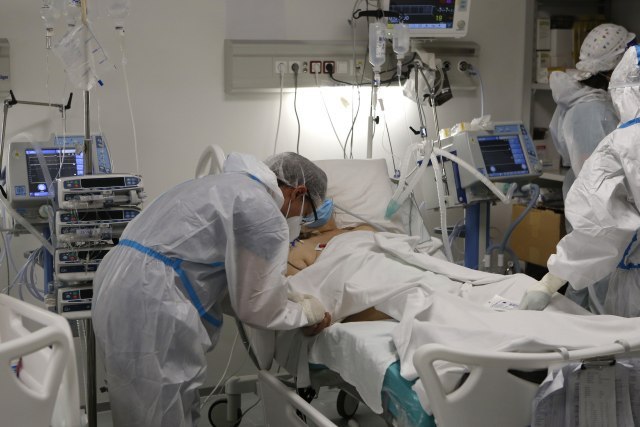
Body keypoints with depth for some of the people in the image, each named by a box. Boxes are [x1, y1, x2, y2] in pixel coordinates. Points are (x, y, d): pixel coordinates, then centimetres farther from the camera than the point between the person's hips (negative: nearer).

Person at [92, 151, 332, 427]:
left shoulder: (227, 186, 22)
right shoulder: (264, 214, -9)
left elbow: (239, 284, 23)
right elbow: (258, 308, -2)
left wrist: (293, 301, 21)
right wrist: (308, 311, 15)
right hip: (149, 309, -10)